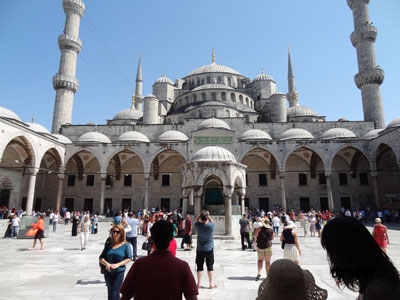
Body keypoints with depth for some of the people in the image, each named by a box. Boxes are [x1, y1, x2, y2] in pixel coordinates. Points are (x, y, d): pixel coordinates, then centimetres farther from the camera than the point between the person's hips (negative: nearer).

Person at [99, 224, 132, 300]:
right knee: (109, 292, 16)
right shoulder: (108, 245, 5)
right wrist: (106, 263, -16)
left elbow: (129, 258, -8)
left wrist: (118, 264, -18)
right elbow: (101, 258, 5)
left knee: (115, 293, -8)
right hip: (108, 272, 4)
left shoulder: (125, 245, -6)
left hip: (119, 272, -4)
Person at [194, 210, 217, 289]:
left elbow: (196, 221, 9)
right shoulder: (211, 225, -17)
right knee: (210, 266, 8)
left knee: (199, 266, 9)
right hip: (209, 249, -1)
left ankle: (199, 283, 16)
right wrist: (208, 216, -1)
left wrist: (199, 216, -1)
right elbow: (212, 222, 7)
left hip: (200, 249, 1)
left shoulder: (198, 225, -14)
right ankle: (211, 283, 15)